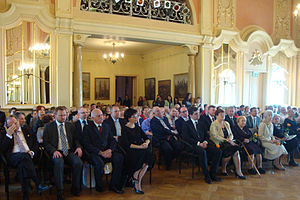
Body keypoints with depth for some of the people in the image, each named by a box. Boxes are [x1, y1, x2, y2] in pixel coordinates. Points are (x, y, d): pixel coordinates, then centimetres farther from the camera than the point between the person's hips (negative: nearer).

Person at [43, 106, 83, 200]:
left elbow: (75, 139, 18)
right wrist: (54, 151, -17)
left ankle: (75, 188, -7)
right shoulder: (48, 126, 6)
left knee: (78, 162, -26)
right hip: (56, 152, -3)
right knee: (59, 162, -36)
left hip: (69, 152, 3)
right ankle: (60, 191, -25)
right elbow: (46, 143, 1)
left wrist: (78, 147, -4)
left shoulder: (70, 125, 17)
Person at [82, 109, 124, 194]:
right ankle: (99, 186, -7)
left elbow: (112, 140, 14)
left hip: (107, 151, 5)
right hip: (94, 152, -4)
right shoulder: (87, 128, 1)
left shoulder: (106, 126, 17)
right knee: (99, 163, -35)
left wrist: (110, 150, -8)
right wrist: (100, 152, -17)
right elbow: (87, 144, -8)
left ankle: (114, 185, -12)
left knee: (120, 157, -23)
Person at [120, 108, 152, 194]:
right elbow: (126, 144, -12)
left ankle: (137, 183, -17)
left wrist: (146, 143, -7)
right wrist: (139, 147, -19)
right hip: (130, 151, -5)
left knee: (148, 153, -26)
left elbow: (146, 138, 16)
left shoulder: (137, 128, 20)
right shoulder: (125, 129, 0)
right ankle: (136, 181, -11)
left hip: (142, 149, 6)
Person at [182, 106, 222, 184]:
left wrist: (205, 142, -4)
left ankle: (213, 174, -8)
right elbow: (186, 138, -10)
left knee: (218, 151, -16)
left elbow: (205, 135, 20)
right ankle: (206, 175, -24)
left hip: (202, 144, 6)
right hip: (192, 146, -6)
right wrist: (198, 143, -18)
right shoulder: (186, 124, 2)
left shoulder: (200, 123, 21)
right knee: (202, 151, -38)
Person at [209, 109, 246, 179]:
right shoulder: (214, 124, -3)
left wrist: (230, 139, -5)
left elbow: (231, 134, 18)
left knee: (236, 152, -23)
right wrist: (226, 140, -19)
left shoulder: (226, 123, 19)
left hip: (228, 142, 6)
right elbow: (216, 136, -13)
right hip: (219, 143, -6)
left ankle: (238, 172, -21)